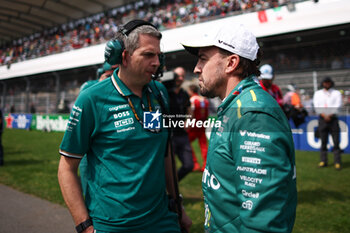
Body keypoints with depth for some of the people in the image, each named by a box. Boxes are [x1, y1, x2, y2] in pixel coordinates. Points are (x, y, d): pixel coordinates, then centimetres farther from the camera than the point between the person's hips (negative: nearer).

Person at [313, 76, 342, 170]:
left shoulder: (337, 93, 11)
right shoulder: (317, 93, 14)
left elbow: (337, 106, -2)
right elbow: (316, 107, 2)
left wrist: (330, 115, -15)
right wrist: (324, 116, -12)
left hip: (333, 118, -1)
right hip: (322, 119, 1)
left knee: (336, 141, -5)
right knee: (323, 141, 4)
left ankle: (337, 162, -2)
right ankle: (323, 161, 11)